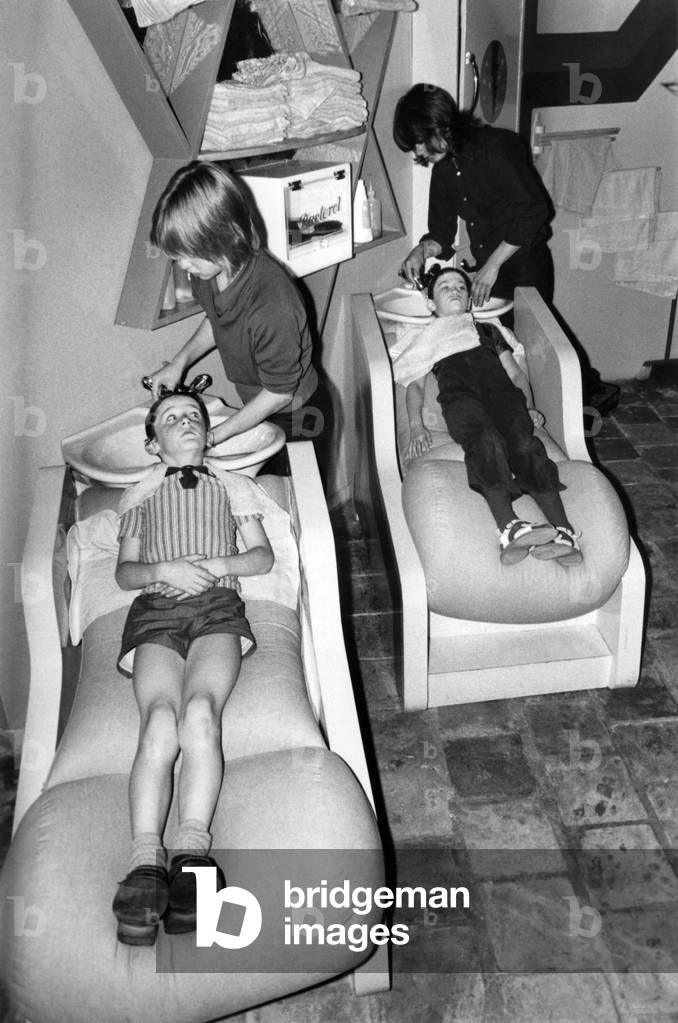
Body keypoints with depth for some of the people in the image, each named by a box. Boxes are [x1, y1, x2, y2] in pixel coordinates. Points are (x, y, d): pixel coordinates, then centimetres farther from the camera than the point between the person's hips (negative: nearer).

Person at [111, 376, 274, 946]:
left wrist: (217, 563, -1)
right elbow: (125, 572, 19)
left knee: (200, 711, -32)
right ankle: (146, 861, -41)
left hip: (217, 606, 0)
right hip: (157, 609, 0)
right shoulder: (139, 496, 28)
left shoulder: (235, 486, 28)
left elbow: (263, 557, 19)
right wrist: (165, 568, -3)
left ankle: (192, 850, -42)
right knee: (161, 720, -29)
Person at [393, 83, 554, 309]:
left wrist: (492, 265, -20)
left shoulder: (497, 148, -14)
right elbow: (441, 231, 10)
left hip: (526, 272, -6)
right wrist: (421, 250, -13)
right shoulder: (443, 168, 8)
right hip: (486, 272, 6)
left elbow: (533, 211, -19)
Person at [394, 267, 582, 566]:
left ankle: (563, 532, -48)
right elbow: (415, 384, 19)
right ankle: (511, 529, -55)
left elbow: (516, 373, 28)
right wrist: (416, 425, -2)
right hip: (459, 395, -2)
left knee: (524, 443, -32)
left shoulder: (488, 330, 39)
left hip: (501, 390, 2)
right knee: (485, 440, -37)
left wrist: (529, 407, 7)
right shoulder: (426, 339, 34)